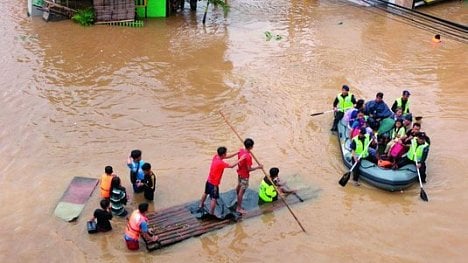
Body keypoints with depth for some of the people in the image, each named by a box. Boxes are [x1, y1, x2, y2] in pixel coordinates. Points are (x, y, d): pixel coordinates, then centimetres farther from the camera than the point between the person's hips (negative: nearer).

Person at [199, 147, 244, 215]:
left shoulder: (215, 156, -7)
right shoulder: (220, 163, -31)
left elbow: (227, 157, 3)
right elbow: (231, 166, -24)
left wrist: (238, 152, -2)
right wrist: (240, 159, -17)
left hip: (209, 180, 9)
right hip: (214, 183, -9)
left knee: (206, 193, 28)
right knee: (214, 199, 2)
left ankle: (201, 205, 47)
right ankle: (211, 214, 9)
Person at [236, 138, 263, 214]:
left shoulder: (240, 151, -8)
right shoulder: (248, 156, -33)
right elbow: (249, 169, -28)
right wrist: (258, 167, -18)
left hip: (239, 172, 9)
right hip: (245, 175, -9)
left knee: (239, 185, 32)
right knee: (242, 191, 1)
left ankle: (238, 198, 58)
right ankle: (239, 208, 11)